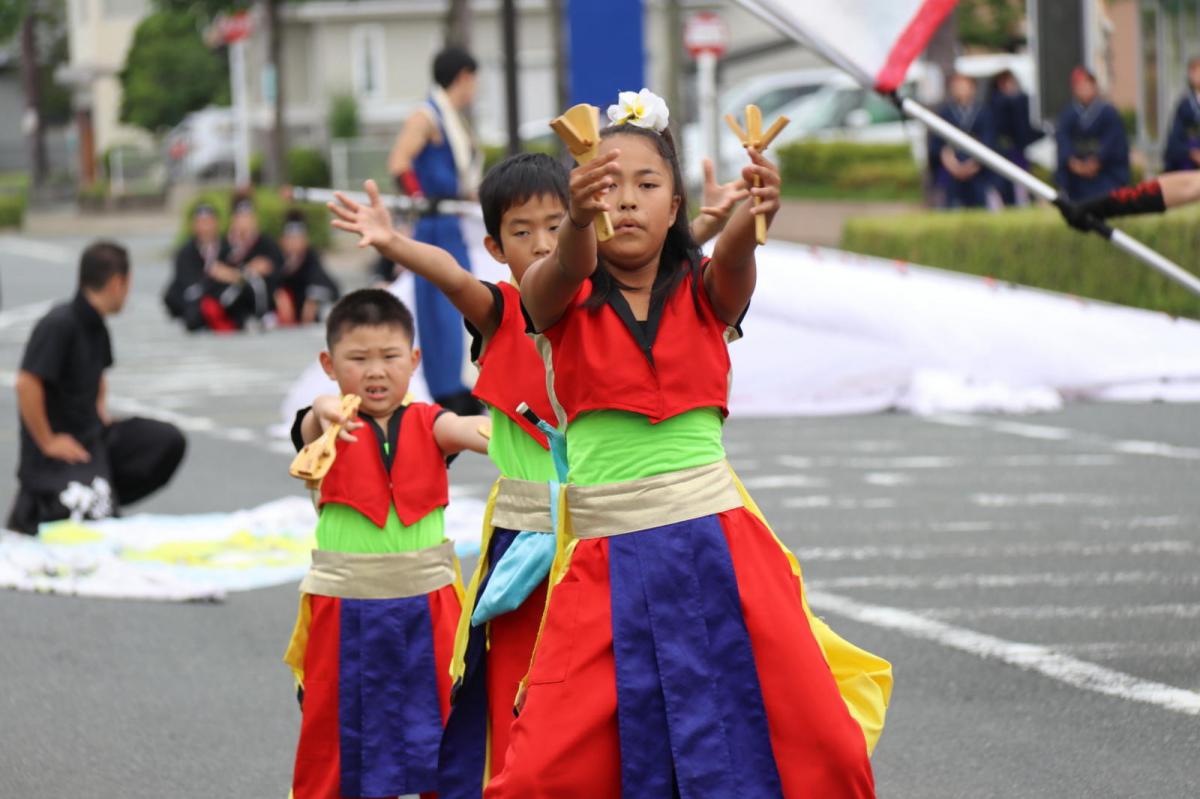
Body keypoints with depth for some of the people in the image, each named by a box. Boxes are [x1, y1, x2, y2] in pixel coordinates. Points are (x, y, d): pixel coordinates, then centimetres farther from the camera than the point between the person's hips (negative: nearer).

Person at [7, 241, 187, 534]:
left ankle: (105, 495, 6)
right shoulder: (59, 324, -19)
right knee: (98, 520, -25)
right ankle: (33, 507, -1)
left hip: (92, 433, 9)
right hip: (63, 445, -9)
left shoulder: (96, 326, 10)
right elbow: (26, 384, -26)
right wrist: (47, 442, -21)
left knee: (169, 441, -3)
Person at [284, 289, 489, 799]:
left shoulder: (425, 424, 1)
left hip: (427, 601, 1)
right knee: (336, 733, 7)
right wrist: (327, 413, -51)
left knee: (438, 733, 6)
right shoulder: (330, 428, -2)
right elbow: (313, 427, -25)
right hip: (345, 606, -1)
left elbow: (461, 429, -19)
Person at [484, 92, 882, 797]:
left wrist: (754, 216, -40)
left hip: (716, 549, 1)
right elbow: (570, 268, -20)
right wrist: (580, 221, -44)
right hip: (606, 564, -1)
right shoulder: (560, 298, 4)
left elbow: (732, 259, -16)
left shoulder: (703, 293, 7)